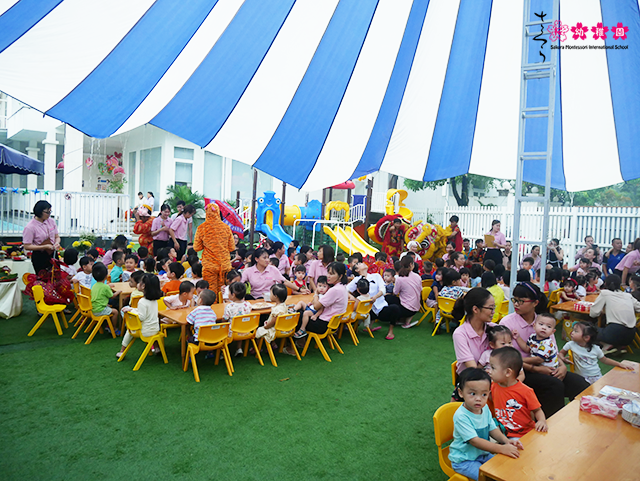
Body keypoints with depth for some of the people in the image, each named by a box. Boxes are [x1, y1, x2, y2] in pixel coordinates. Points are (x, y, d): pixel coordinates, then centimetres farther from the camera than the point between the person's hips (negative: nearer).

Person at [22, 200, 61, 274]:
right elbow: (27, 247, -13)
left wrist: (57, 243, -11)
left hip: (53, 254, 5)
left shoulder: (51, 221, 1)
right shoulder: (30, 227, -15)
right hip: (39, 257, -5)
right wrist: (45, 247, -21)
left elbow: (57, 236, 12)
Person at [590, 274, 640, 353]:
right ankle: (620, 346, 8)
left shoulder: (605, 293, 3)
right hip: (631, 335, 6)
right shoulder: (628, 295, 15)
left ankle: (606, 345, -5)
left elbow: (593, 313, 1)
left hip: (616, 332, -6)